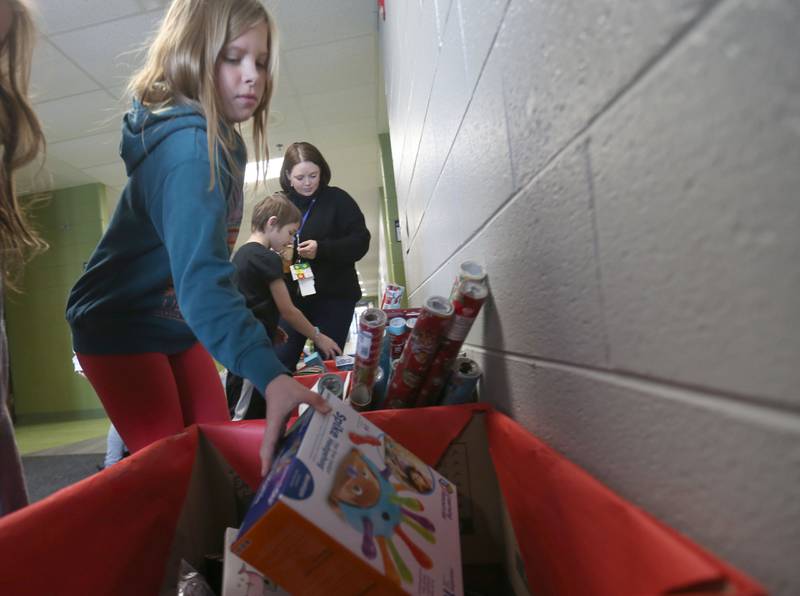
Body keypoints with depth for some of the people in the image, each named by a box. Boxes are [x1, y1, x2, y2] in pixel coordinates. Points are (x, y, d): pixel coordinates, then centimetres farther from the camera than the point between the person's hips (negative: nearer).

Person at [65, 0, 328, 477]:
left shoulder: (219, 140, 1)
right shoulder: (187, 144, -28)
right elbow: (201, 274, -43)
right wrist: (270, 373, -55)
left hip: (178, 326, 8)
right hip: (121, 329, -8)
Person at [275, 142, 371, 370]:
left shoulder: (337, 199, -3)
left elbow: (360, 242, -8)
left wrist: (321, 249, -21)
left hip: (334, 297, -2)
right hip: (291, 296, 3)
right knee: (281, 362, 3)